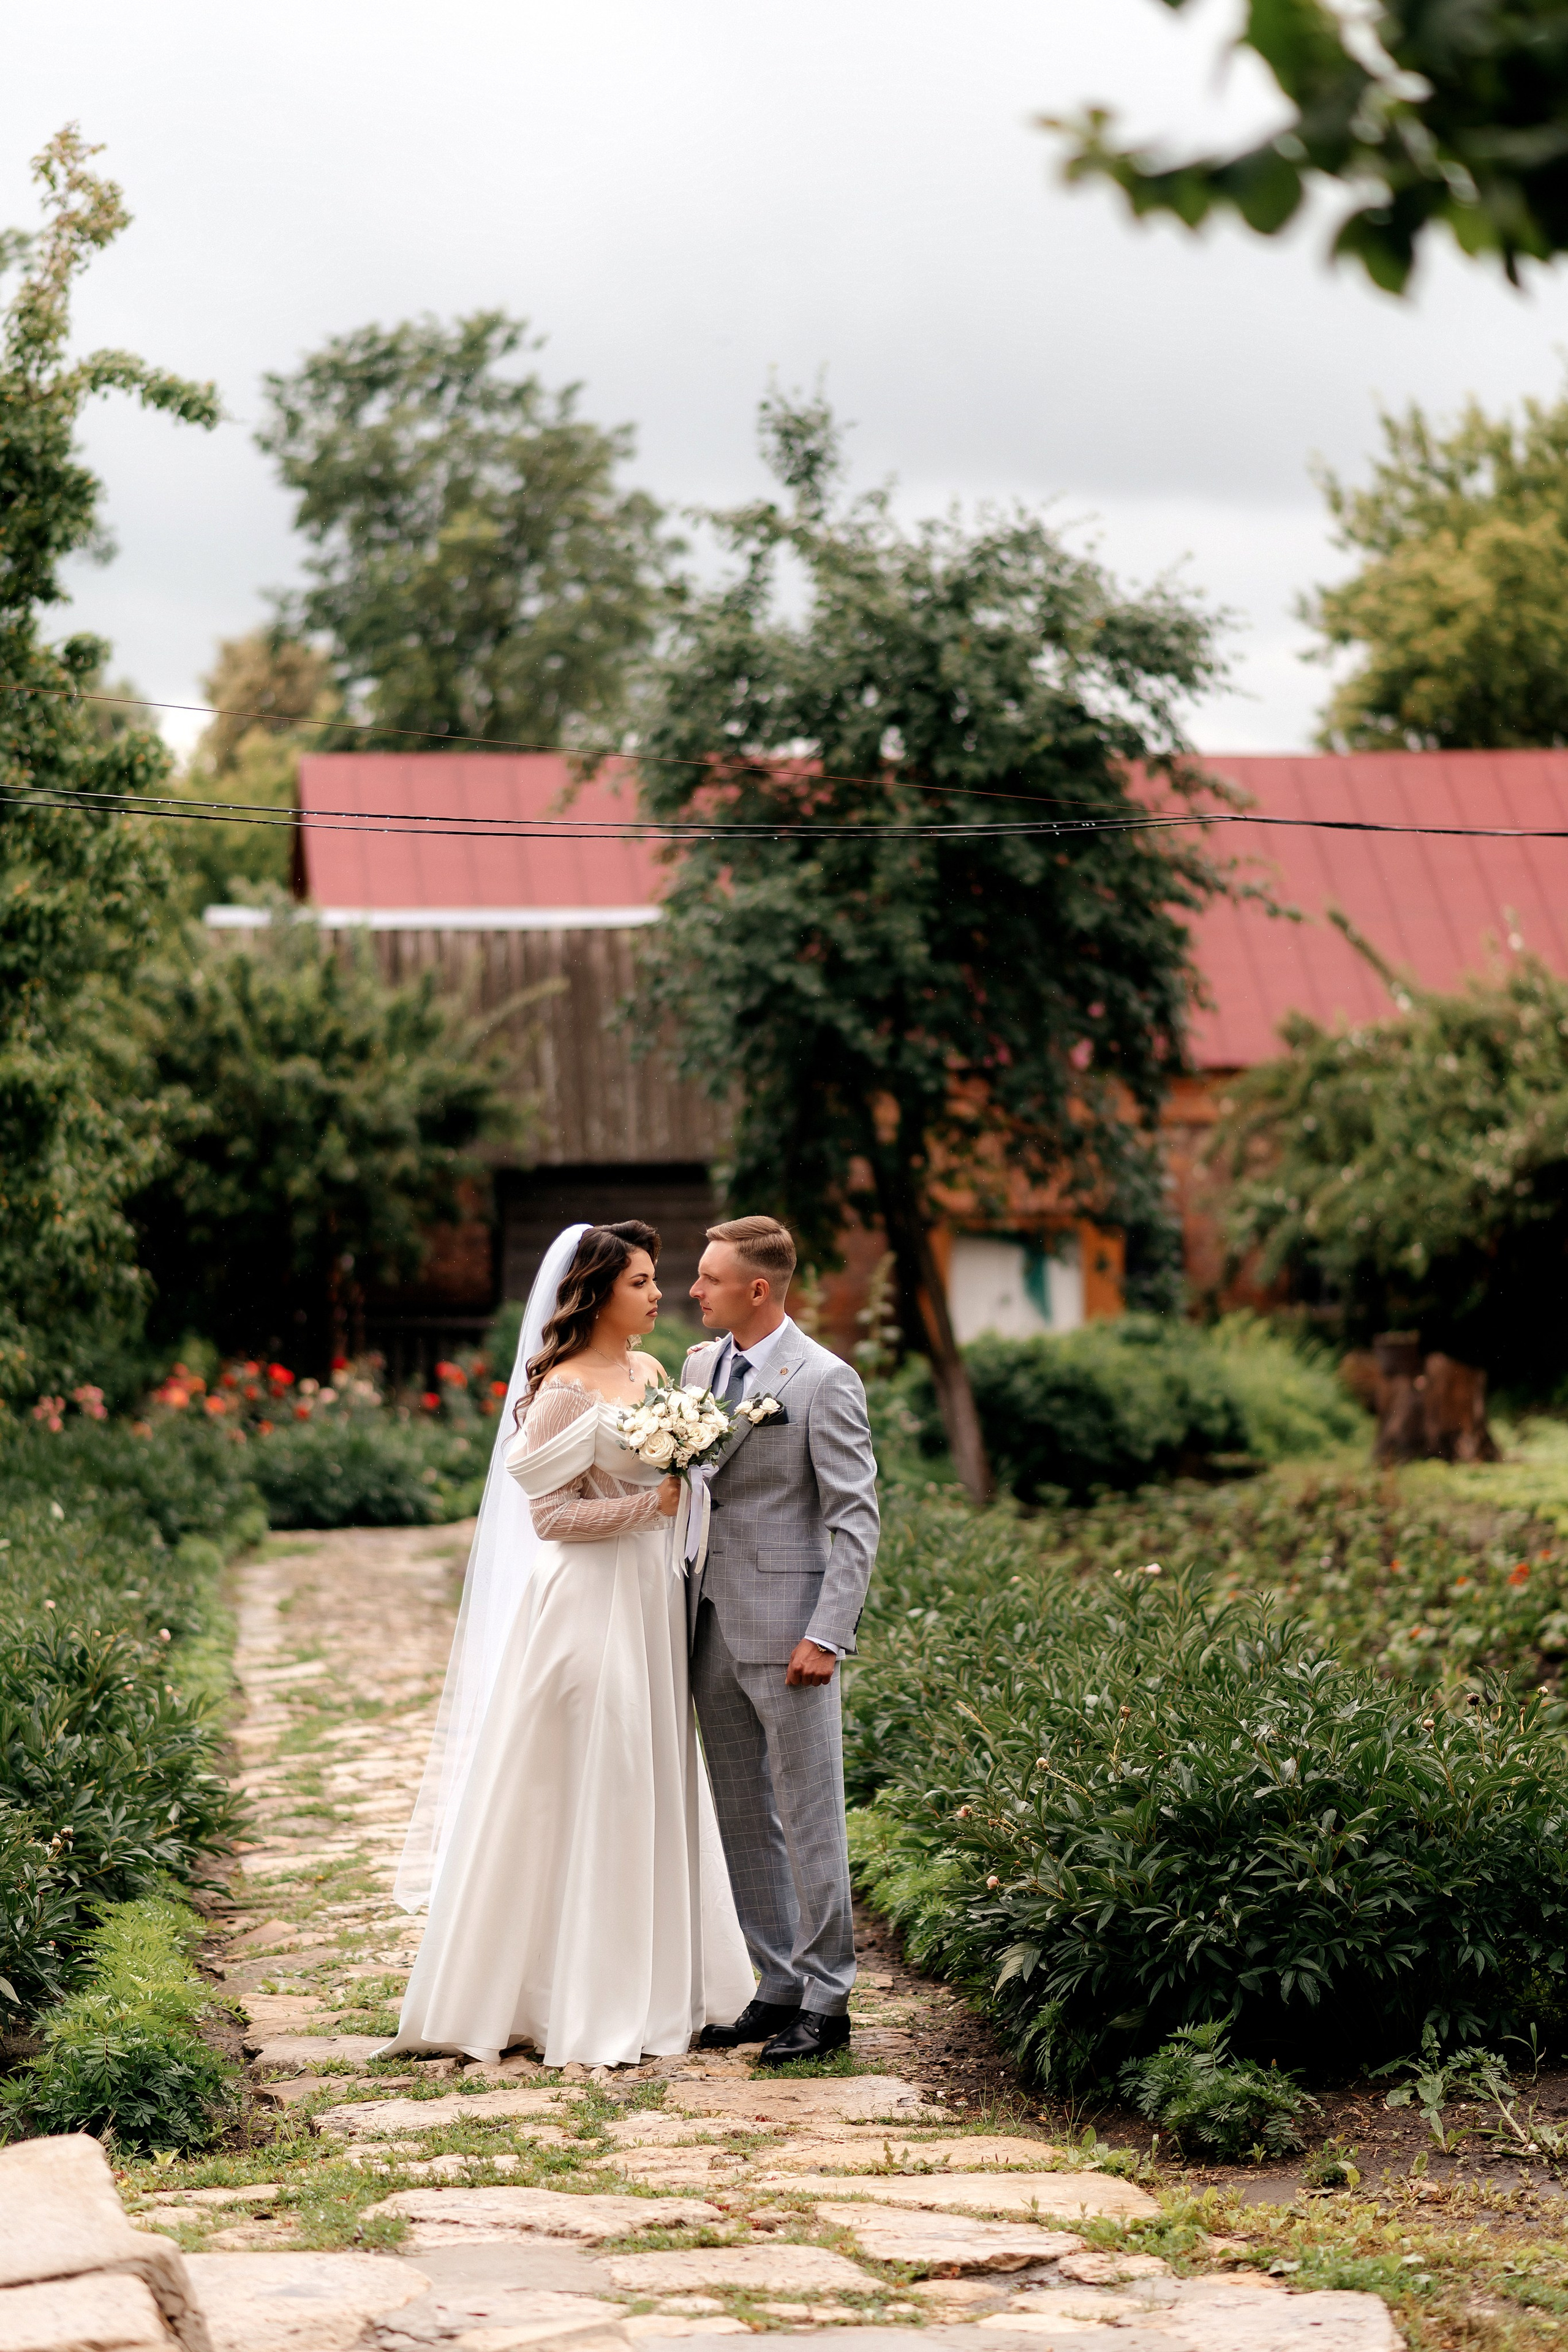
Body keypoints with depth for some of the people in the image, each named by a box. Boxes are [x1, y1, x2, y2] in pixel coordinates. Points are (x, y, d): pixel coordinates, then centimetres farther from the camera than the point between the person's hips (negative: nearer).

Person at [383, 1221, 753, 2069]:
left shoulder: (650, 1372, 10)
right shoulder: (564, 1390, -13)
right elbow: (552, 1517, -15)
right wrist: (654, 1502, -18)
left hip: (651, 1595, 8)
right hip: (588, 1606, -8)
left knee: (653, 1785, 12)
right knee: (583, 1795, -3)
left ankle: (650, 1988, 22)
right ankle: (578, 2006, 5)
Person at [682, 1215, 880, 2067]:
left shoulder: (825, 1381, -10)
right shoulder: (700, 1365, 11)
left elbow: (855, 1520, -12)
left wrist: (826, 1636, -18)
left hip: (785, 1628, -7)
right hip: (712, 1625, 7)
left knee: (808, 1814, 0)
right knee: (740, 1818, 12)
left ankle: (826, 2001, 8)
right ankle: (777, 1987, 21)